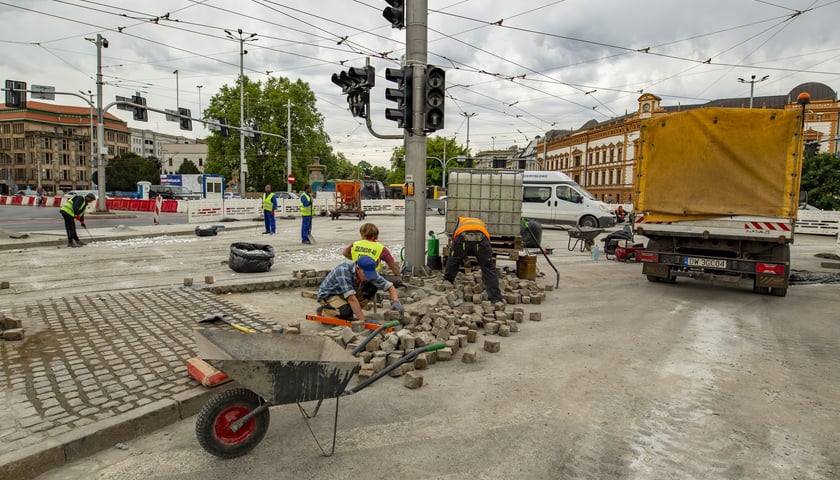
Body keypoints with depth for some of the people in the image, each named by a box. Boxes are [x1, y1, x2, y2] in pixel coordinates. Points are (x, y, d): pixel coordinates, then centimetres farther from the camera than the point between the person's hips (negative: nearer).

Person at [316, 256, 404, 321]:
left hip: (347, 294, 6)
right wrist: (363, 320, -39)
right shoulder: (343, 270, -35)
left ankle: (352, 310, -2)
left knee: (373, 287, -13)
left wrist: (395, 301, -27)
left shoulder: (369, 272, -17)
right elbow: (351, 298, -39)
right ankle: (323, 311, -5)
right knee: (346, 312, -35)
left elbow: (389, 286, -10)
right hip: (328, 294, -6)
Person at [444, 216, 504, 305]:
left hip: (462, 237, -1)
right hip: (481, 238, 1)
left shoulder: (460, 221, 43)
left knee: (452, 264, 24)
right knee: (489, 269, 13)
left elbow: (452, 243, 39)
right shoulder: (482, 224, 46)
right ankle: (496, 299, 11)